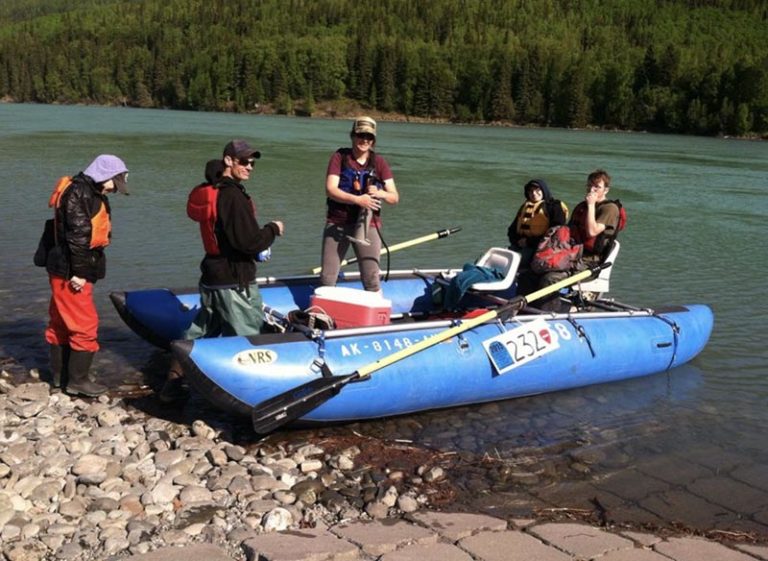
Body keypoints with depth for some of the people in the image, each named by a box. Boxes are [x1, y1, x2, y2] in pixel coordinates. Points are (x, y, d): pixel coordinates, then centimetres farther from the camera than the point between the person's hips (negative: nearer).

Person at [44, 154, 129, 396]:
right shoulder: (78, 192, -16)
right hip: (69, 272, -10)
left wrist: (83, 271, 16)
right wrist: (79, 272, -22)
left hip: (65, 270, 10)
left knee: (61, 322, 16)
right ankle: (77, 380, 1)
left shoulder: (91, 193, 16)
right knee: (85, 324, -6)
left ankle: (60, 375, 26)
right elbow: (78, 235, -21)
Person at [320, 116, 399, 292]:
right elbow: (330, 190, -12)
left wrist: (380, 193, -22)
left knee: (371, 280, -1)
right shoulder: (340, 157, -1)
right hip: (337, 223, 0)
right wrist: (358, 200, -26)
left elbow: (395, 198, 1)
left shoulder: (379, 163, 3)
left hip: (367, 225, 0)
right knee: (327, 278, 5)